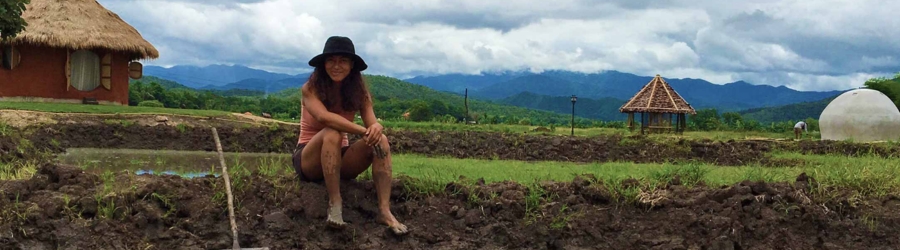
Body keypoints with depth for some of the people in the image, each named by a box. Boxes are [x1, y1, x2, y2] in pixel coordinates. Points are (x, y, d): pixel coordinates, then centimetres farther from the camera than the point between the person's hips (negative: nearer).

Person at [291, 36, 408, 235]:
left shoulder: (359, 91, -2)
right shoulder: (310, 89, -14)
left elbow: (373, 123, -15)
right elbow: (324, 117, -33)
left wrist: (376, 129, -40)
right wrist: (364, 131, -43)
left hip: (339, 159, 4)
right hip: (309, 161, -4)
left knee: (380, 140, -22)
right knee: (331, 134, -34)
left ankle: (385, 210, -32)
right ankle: (334, 204, -34)